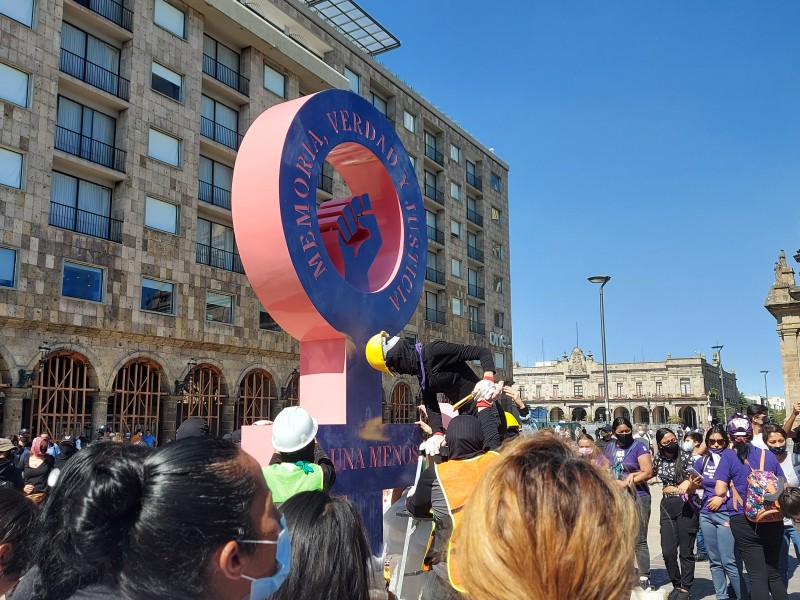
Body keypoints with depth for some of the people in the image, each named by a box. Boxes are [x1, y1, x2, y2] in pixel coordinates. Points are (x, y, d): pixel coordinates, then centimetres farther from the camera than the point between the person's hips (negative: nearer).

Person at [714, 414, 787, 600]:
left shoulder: (728, 456, -7)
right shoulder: (768, 455, 3)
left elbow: (720, 492, -12)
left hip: (745, 522, -3)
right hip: (773, 521, 3)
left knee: (758, 577, 3)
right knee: (774, 574, 17)